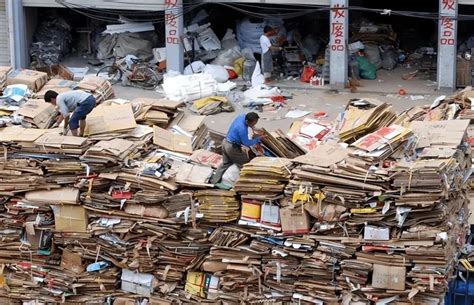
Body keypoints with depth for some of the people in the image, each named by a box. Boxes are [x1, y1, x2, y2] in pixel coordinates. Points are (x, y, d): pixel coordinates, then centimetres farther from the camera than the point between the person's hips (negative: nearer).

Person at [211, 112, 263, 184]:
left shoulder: (242, 116, -6)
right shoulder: (242, 129, -32)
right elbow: (246, 143, -21)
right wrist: (257, 139, -12)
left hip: (225, 142, 10)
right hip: (232, 148, -10)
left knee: (225, 163, 23)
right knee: (245, 162, 6)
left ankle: (214, 180, 26)